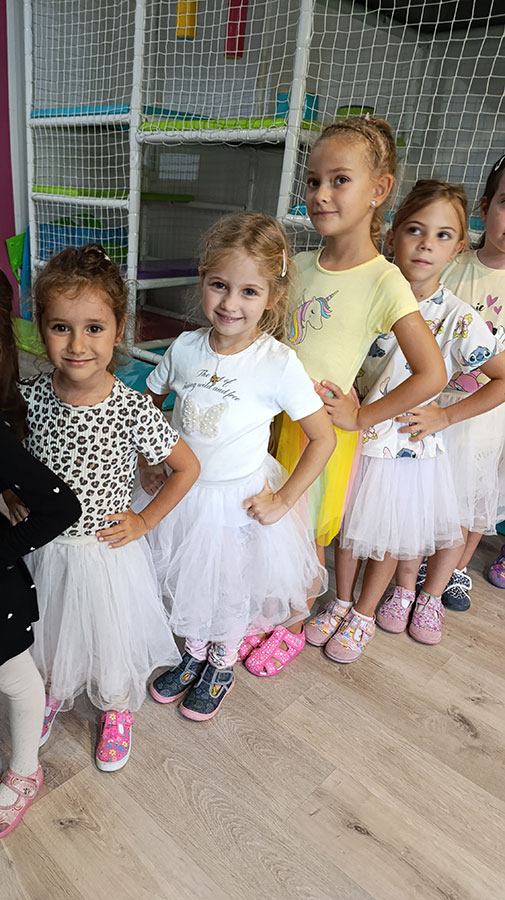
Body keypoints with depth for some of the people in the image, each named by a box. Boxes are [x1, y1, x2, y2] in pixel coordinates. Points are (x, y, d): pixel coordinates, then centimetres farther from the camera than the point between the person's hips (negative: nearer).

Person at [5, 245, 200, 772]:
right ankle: (53, 693, 60)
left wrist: (145, 520, -11)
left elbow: (187, 468, -12)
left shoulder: (133, 410, -24)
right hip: (45, 547, 3)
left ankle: (117, 710, 52)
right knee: (48, 630, 26)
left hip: (108, 550, -3)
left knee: (112, 633, 20)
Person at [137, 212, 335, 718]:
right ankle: (194, 654, 52)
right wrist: (145, 463, 1)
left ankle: (223, 666, 48)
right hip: (181, 492, 4)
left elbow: (323, 438, -16)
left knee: (232, 588, 19)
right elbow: (147, 403, 7)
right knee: (186, 581, 23)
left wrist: (282, 500, -15)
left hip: (241, 499, -3)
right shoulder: (185, 347, -10)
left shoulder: (278, 363, -22)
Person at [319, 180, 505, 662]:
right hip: (355, 436, 2)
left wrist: (445, 415, -9)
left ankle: (364, 614, 37)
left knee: (390, 539, 12)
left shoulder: (459, 320, -14)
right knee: (348, 530, 15)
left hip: (408, 445, -2)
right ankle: (340, 603, 39)